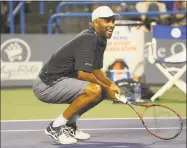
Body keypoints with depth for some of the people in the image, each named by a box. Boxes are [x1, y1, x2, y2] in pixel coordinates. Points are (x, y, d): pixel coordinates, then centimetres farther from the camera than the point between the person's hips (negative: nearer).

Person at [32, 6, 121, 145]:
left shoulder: (100, 40, 11)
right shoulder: (88, 39, -19)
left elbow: (96, 71, 17)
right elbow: (83, 74, -23)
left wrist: (111, 84, -2)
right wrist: (106, 89, -12)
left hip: (61, 81, 10)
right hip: (47, 84, -10)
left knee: (102, 90, 11)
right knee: (94, 90, -28)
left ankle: (70, 125, 15)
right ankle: (55, 127, -15)